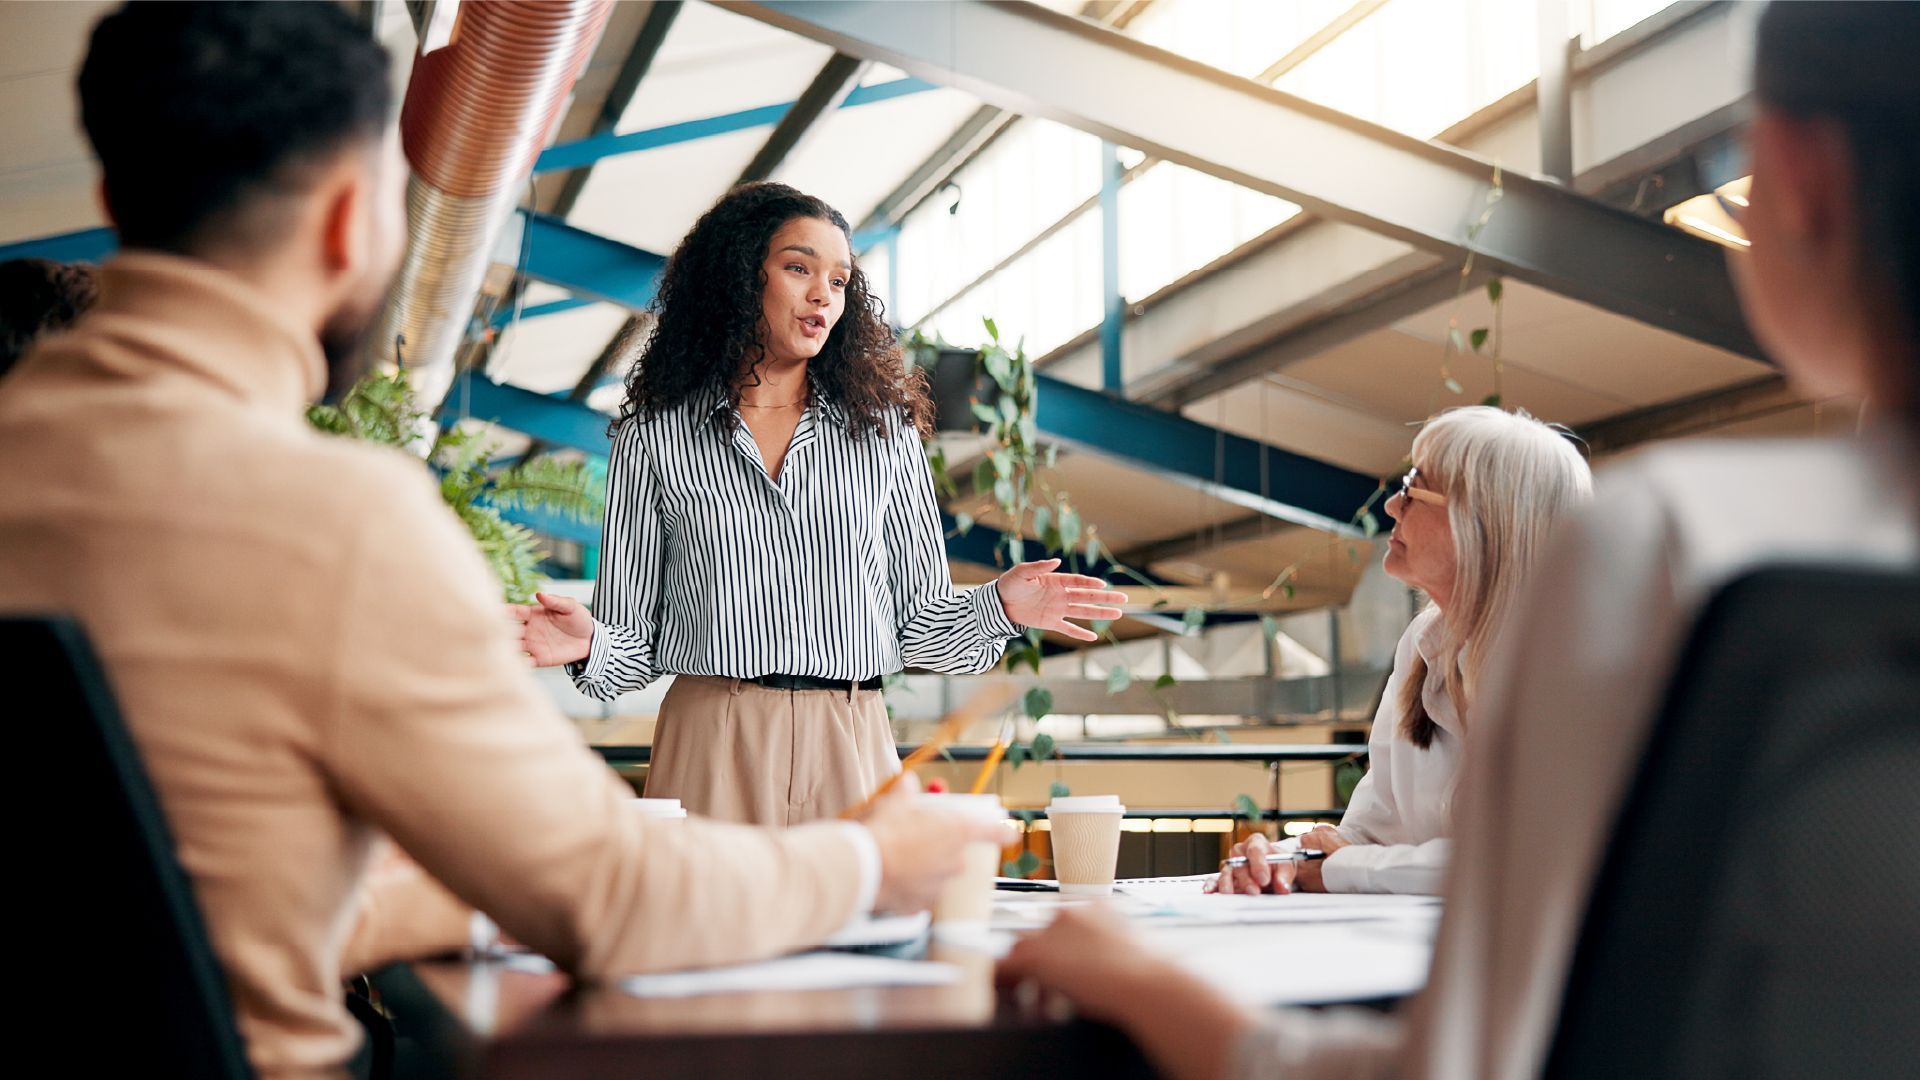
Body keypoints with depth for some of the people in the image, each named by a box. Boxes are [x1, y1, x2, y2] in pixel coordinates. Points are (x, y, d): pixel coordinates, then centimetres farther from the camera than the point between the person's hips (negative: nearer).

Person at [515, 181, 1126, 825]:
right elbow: (632, 632, 7)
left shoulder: (883, 429, 11)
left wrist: (997, 604, -6)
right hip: (713, 747, -1)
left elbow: (919, 618, 11)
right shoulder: (654, 435, 7)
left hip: (852, 747, 2)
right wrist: (589, 643, -13)